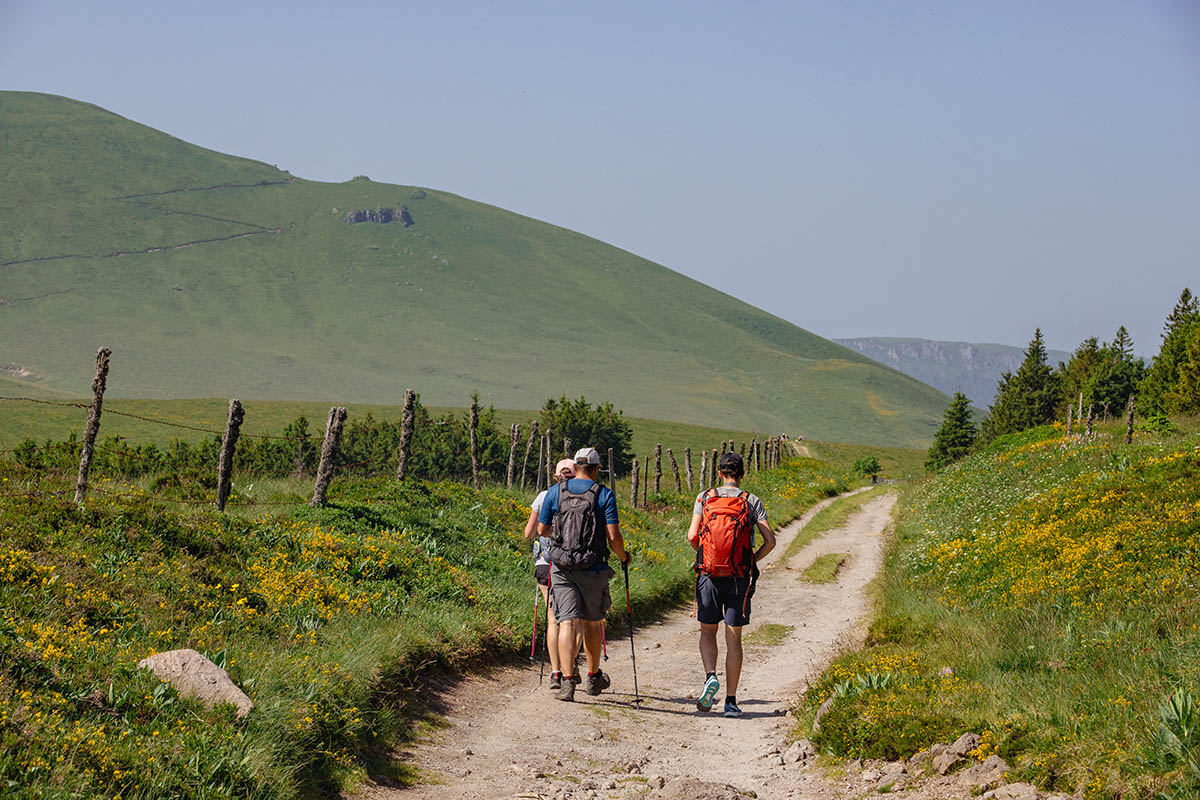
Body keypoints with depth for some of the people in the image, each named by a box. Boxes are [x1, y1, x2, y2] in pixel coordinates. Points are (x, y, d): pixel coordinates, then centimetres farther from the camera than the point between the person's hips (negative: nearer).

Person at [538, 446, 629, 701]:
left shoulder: (555, 492, 3)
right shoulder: (604, 495, -4)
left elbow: (542, 530, 10)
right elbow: (613, 536, -8)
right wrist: (623, 557, 11)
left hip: (561, 568, 1)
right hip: (592, 568, -1)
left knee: (568, 623, -3)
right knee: (592, 623, 16)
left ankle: (568, 680, -17)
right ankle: (594, 678, 30)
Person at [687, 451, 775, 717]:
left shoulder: (704, 498, 2)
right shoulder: (752, 501, 1)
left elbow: (692, 537, -6)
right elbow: (770, 541, -5)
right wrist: (751, 561, 12)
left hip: (709, 575, 0)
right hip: (740, 576, 0)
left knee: (708, 631, 16)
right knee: (733, 638, 5)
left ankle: (710, 676, -11)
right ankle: (731, 701, 5)